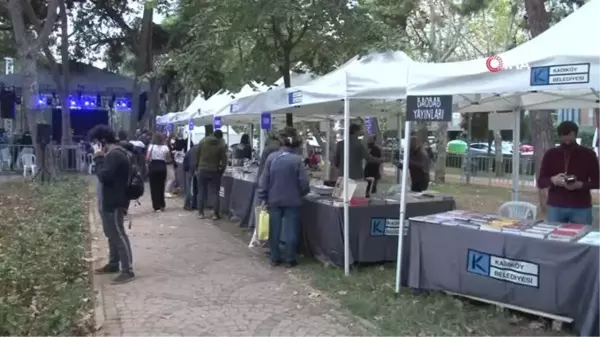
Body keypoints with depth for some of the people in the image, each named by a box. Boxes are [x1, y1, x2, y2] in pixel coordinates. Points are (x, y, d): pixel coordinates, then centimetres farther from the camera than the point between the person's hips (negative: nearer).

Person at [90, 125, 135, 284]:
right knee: (111, 234, 20)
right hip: (109, 201, 11)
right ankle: (113, 264, 34)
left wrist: (98, 158, -18)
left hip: (114, 203, -11)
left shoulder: (115, 155, -20)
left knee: (119, 235, -8)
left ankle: (127, 271, -4)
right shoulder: (112, 154, 15)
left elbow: (104, 176, -26)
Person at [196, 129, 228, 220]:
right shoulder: (221, 145, -7)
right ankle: (215, 214, 5)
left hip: (202, 170, 2)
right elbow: (224, 160, -7)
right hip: (215, 171, -2)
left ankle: (200, 213, 13)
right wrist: (221, 170, 6)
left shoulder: (203, 141, 0)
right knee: (216, 193, 6)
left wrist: (199, 166, 15)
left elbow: (197, 155, 4)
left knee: (202, 191, 10)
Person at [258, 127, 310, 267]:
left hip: (274, 200, 3)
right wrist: (302, 193, 10)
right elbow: (304, 183, -11)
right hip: (292, 201, -2)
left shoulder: (271, 157, -5)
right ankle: (290, 259, 14)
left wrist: (263, 198, 6)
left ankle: (275, 258, 20)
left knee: (274, 230, 13)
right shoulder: (297, 159, -13)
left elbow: (263, 180, -2)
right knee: (291, 230, 9)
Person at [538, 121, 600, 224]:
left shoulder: (588, 154, 3)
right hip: (555, 207, 1)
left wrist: (580, 185, -15)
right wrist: (553, 180, -15)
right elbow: (540, 182, 5)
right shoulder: (550, 154, 5)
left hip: (581, 208, -1)